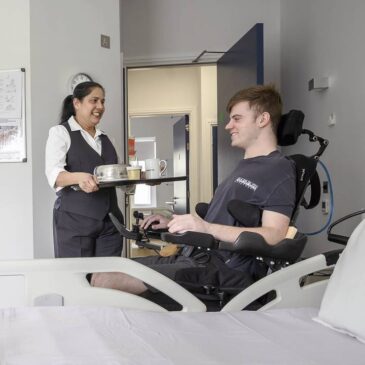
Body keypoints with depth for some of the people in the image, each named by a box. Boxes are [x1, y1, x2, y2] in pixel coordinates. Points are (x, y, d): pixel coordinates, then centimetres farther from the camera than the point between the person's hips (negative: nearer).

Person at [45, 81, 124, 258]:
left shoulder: (104, 138, 19)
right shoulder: (60, 132, 0)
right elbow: (54, 174, -13)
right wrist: (78, 177, -33)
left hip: (109, 220, 5)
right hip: (75, 219, -5)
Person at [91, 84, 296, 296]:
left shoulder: (279, 170, -5)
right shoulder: (245, 167, 26)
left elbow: (274, 234, -18)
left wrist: (206, 227, -27)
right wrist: (173, 224, 18)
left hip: (225, 271, -10)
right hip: (195, 256, 10)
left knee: (106, 282, -20)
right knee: (103, 273, 2)